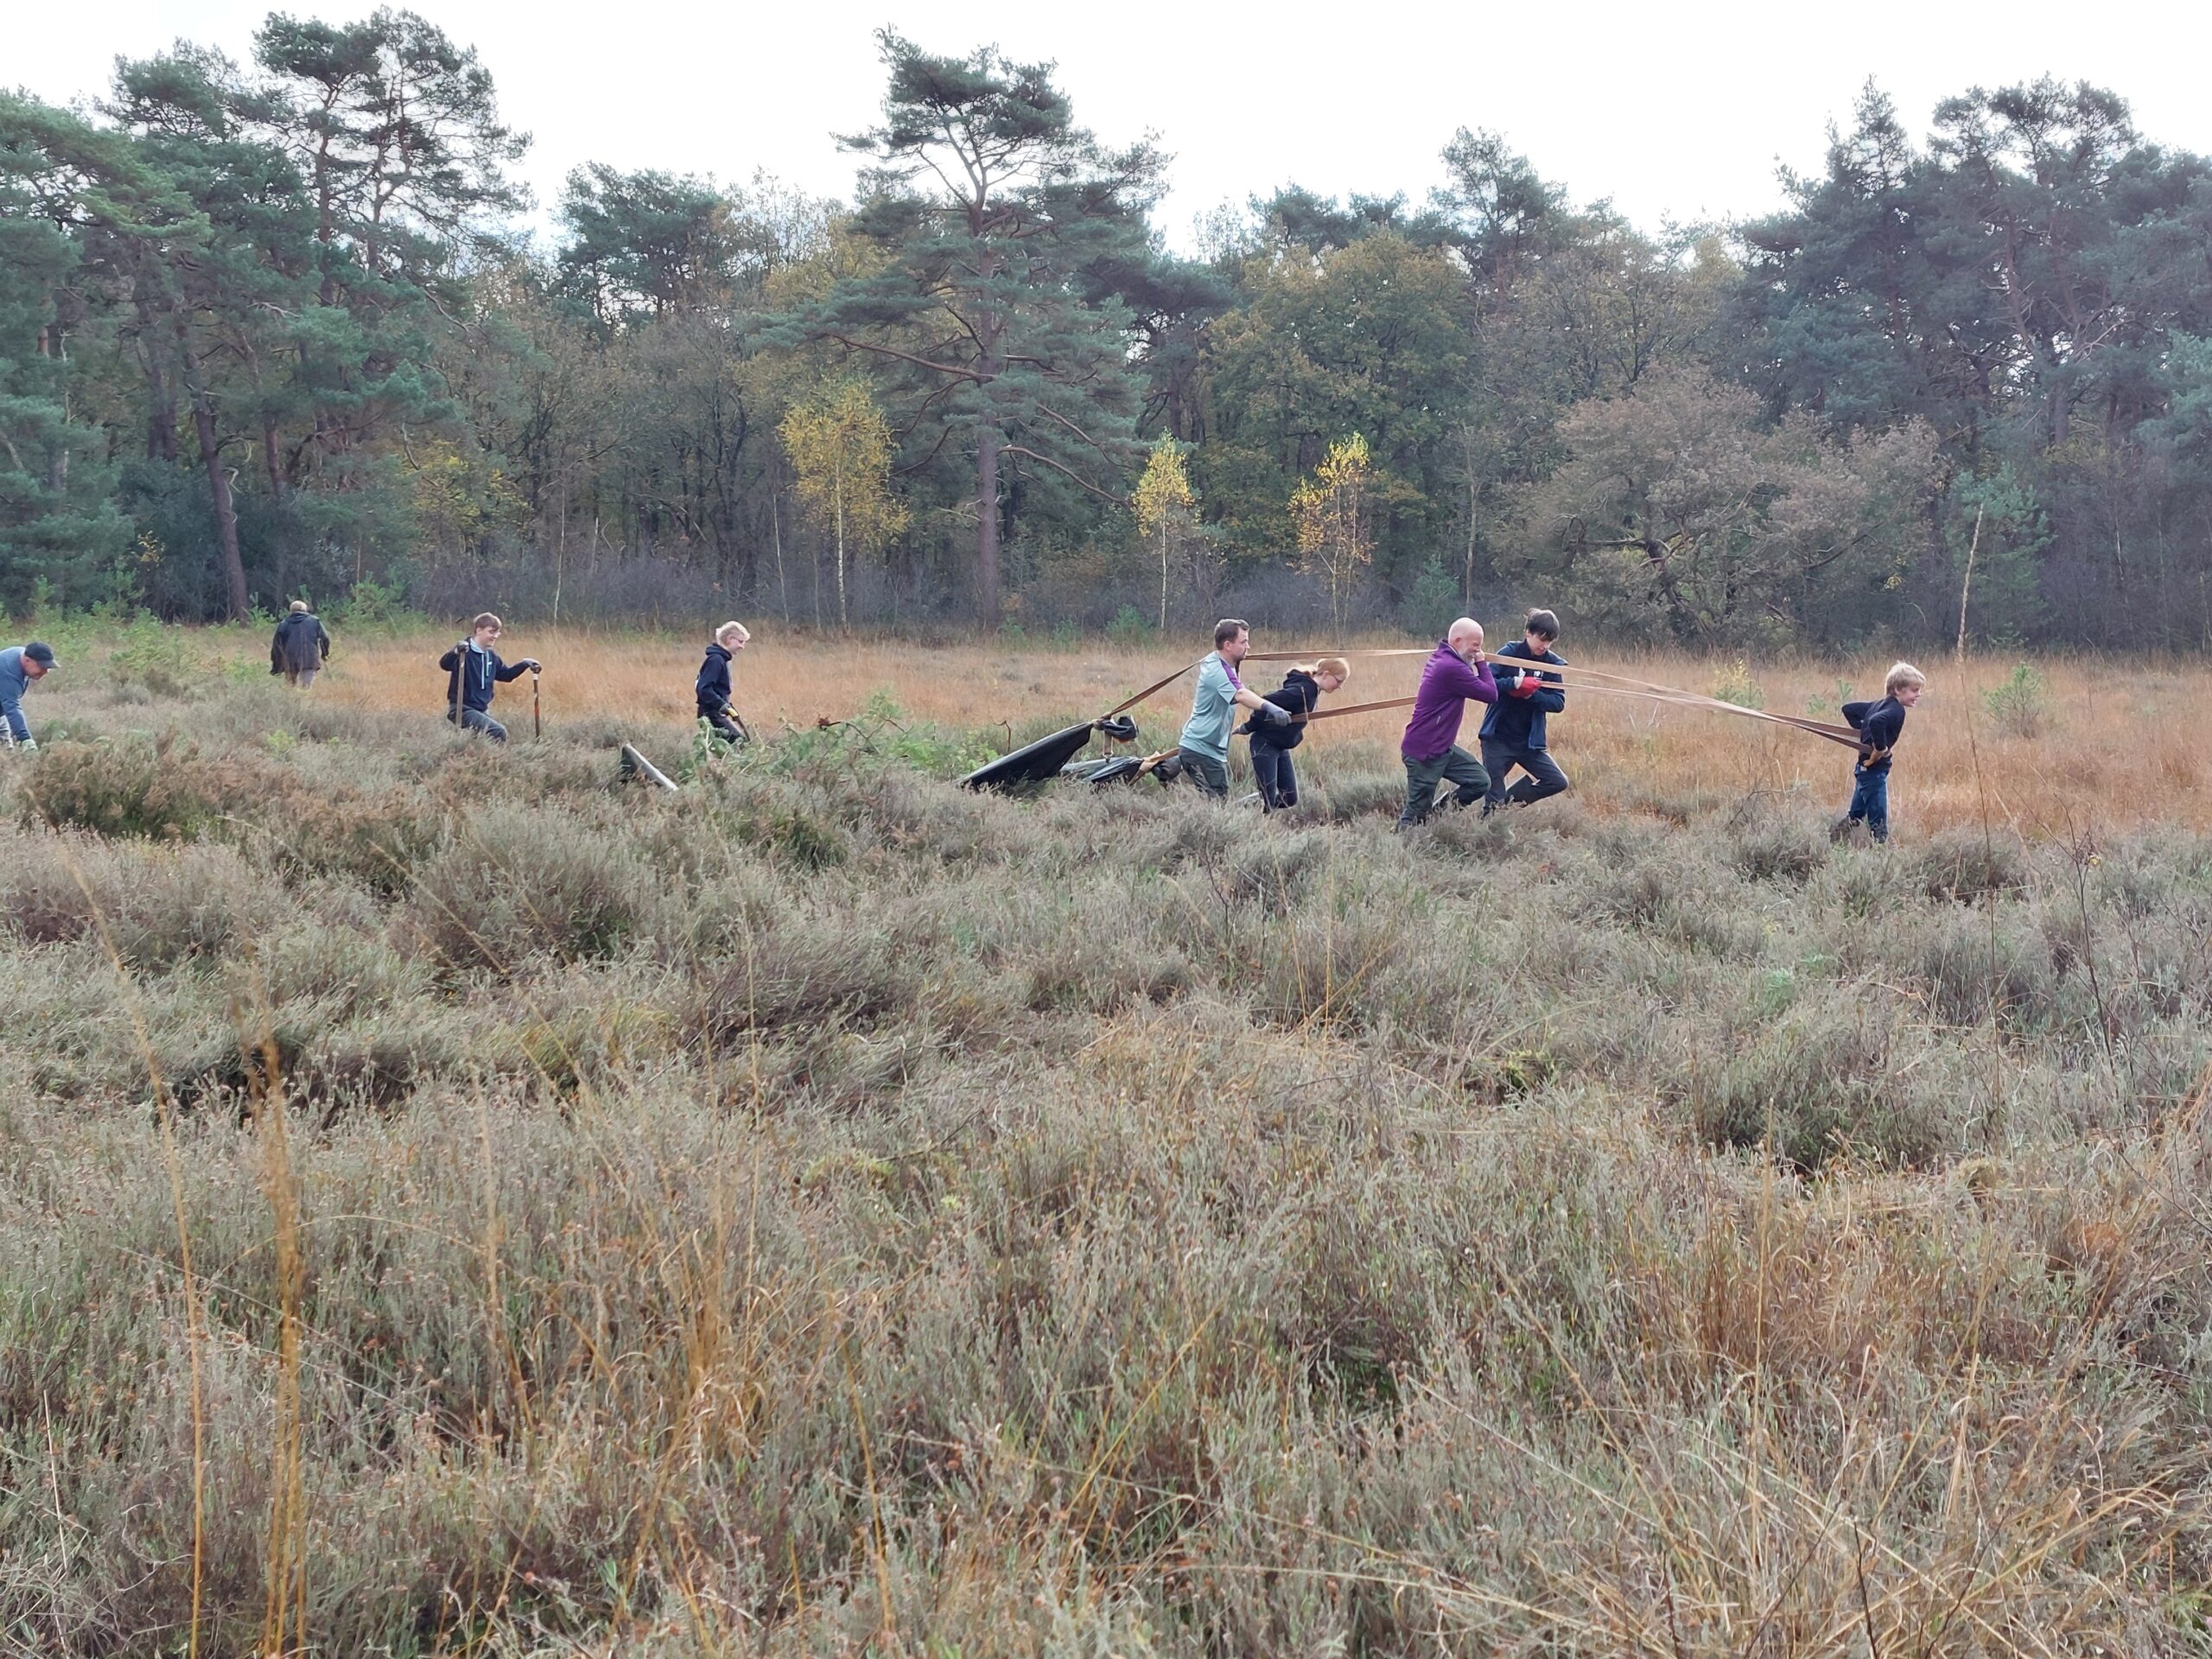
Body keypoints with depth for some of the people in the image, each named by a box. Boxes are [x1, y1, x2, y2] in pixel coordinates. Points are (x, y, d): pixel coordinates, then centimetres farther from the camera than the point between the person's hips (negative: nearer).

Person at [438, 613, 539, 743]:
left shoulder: (491, 656, 11)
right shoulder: (465, 651, -16)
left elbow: (505, 674, 26)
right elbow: (444, 664, -34)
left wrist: (525, 664, 11)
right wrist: (456, 652, -56)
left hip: (483, 710, 9)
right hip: (463, 709, -9)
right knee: (498, 732, -25)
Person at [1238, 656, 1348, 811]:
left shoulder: (1313, 690, 6)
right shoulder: (1301, 690, -25)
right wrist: (1249, 728, -17)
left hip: (1281, 747, 9)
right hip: (1265, 744, -9)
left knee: (1290, 799, 7)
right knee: (1268, 801, -9)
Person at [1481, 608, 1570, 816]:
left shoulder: (1553, 663, -1)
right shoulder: (1509, 653, -8)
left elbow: (1558, 702, -6)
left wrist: (1531, 694, -21)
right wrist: (1516, 683, -28)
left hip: (1530, 741, 4)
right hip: (1498, 738, -4)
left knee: (1557, 782, -2)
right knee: (1493, 804, -1)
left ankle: (1509, 802, 12)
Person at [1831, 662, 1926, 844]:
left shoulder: (1879, 705, 10)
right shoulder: (1896, 710, -18)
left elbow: (1848, 709, 16)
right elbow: (1876, 721, -39)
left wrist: (1861, 731, 15)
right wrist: (1881, 748, -29)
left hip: (1864, 768, 10)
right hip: (1875, 770, -10)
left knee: (1855, 815, 24)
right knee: (1878, 820, -4)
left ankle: (1831, 842, 36)